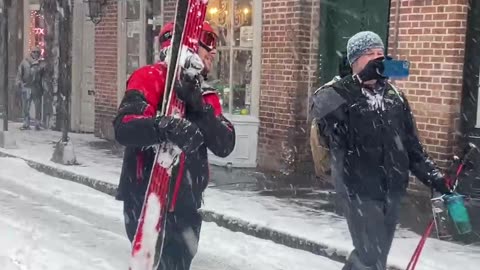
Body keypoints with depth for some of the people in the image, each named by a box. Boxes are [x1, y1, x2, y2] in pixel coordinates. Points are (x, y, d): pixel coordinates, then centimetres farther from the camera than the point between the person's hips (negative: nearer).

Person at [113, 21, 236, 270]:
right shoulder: (150, 78, -8)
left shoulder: (206, 96, 12)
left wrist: (200, 108, -16)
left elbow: (225, 146, -2)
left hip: (186, 203, 7)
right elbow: (124, 128, -24)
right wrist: (164, 127, -41)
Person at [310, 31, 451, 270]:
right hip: (360, 190, -6)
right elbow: (320, 109, -30)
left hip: (392, 190, 6)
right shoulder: (340, 94, -7)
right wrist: (361, 80, -34)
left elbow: (412, 146, 15)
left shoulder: (395, 96, 10)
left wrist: (435, 178, 8)